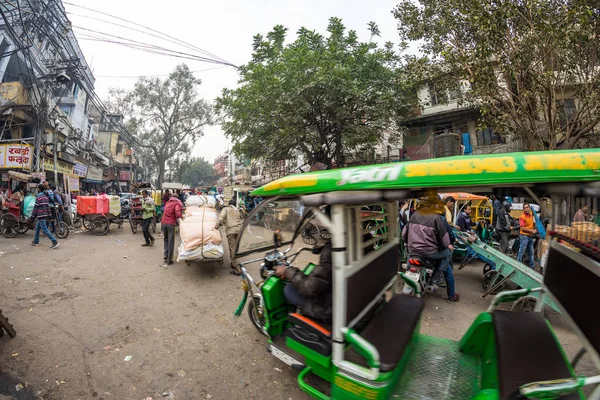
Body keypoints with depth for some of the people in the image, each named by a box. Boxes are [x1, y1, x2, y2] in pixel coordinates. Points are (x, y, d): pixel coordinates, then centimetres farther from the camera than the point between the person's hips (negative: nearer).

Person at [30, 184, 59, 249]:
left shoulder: (38, 197, -14)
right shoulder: (45, 197, 11)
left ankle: (55, 242, -16)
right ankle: (36, 241, 32)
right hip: (45, 215, 9)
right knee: (37, 227, 22)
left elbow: (35, 208, -13)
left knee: (45, 230, -9)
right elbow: (48, 206, 14)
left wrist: (33, 216, -6)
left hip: (41, 216, -9)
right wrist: (49, 215, 16)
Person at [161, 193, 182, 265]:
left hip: (163, 222, 5)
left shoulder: (167, 203, 20)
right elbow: (177, 211, -17)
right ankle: (169, 260, 4)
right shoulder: (176, 203, 1)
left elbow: (166, 212, 18)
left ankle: (166, 256, 18)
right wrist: (179, 218, -31)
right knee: (171, 242, 1)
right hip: (171, 224, -5)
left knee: (165, 240, 21)